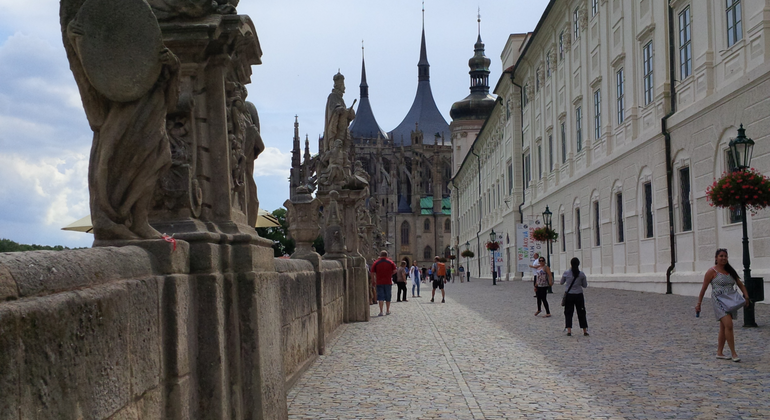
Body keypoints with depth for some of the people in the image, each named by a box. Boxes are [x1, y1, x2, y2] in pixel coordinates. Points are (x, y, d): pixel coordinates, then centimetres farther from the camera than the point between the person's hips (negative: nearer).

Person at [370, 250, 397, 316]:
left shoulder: (376, 263, -1)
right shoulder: (390, 262, 2)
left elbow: (373, 272, -3)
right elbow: (394, 271, 1)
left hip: (379, 282, -1)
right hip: (388, 282, 1)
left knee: (380, 297, -1)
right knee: (388, 297, 12)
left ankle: (381, 311, -12)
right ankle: (387, 311, 20)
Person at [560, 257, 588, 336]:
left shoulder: (566, 273, -7)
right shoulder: (582, 274, -7)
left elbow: (561, 283, 7)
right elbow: (585, 285, 3)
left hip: (569, 295, 0)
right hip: (579, 295, 0)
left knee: (568, 313, 7)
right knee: (581, 313, 10)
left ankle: (569, 330, 0)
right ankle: (585, 330, 14)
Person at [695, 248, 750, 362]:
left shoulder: (730, 271, 14)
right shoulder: (712, 272, -4)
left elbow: (740, 284, 15)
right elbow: (703, 289, -2)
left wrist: (746, 296, -1)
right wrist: (698, 304, -2)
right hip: (719, 302, -7)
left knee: (723, 328, 11)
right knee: (728, 325, -19)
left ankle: (719, 353, 20)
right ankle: (733, 353, -15)